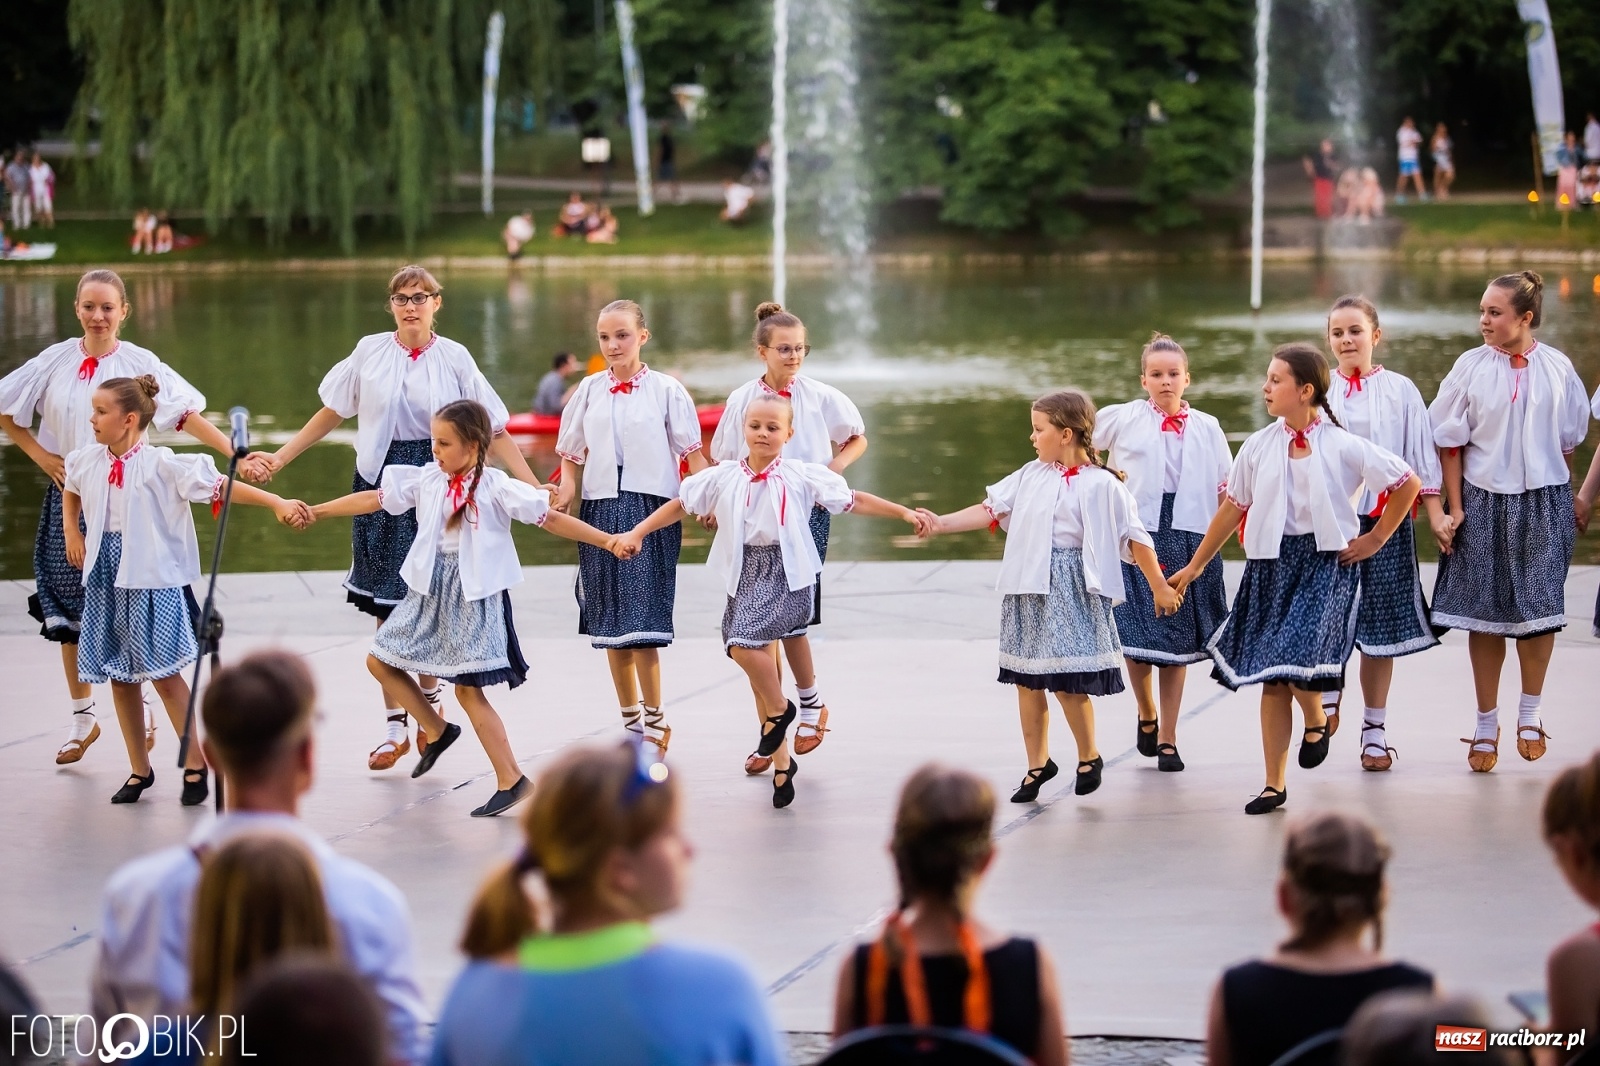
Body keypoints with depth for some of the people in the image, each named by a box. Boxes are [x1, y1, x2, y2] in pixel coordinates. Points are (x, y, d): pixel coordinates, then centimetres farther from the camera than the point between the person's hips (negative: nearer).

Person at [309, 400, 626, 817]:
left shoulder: (495, 488, -10)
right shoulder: (426, 480, 4)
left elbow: (551, 518, -9)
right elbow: (373, 499, 11)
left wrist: (607, 541, -15)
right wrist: (314, 511, 11)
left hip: (474, 596, -7)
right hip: (430, 593, 7)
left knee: (468, 688, -10)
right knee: (380, 660, 9)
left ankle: (511, 780, -4)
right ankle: (436, 731, 24)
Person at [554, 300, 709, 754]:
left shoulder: (666, 390, 0)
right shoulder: (590, 391, 9)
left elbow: (692, 452, 0)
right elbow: (572, 454, 13)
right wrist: (566, 493, -5)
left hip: (651, 510, -4)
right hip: (600, 511, 4)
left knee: (643, 624, -10)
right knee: (609, 625, 6)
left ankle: (655, 720, 0)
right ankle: (631, 722, 17)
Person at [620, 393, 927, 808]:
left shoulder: (802, 476, -1)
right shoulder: (722, 478, 5)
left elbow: (855, 501, 2)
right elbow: (679, 505, 13)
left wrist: (905, 513, -4)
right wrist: (636, 533, 7)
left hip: (785, 575, -4)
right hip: (745, 576, 4)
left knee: (745, 643, -28)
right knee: (758, 664, 9)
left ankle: (780, 709, 1)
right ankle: (781, 763, 21)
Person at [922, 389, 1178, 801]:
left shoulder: (1102, 485, -6)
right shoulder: (1031, 475, 8)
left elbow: (1135, 538, -2)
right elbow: (991, 509, 5)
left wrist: (1159, 587, 1)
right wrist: (942, 523, -7)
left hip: (1072, 592, -5)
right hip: (1028, 589, 5)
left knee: (1067, 681, -8)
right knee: (1027, 681, 8)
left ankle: (1089, 758, 15)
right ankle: (1037, 764, 21)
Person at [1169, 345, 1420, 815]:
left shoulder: (1342, 447, -6)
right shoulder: (1258, 447, 3)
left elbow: (1408, 483, 1)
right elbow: (1233, 508, 12)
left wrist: (1376, 539, 2)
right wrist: (1195, 566, 14)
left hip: (1326, 563, -3)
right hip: (1271, 564, 3)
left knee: (1299, 661, -20)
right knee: (1271, 678, 3)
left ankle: (1318, 719, 16)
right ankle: (1274, 784, 11)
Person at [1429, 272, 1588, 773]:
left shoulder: (1557, 368, -2)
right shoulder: (1471, 366, -4)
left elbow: (1569, 439, 9)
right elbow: (1451, 442, 0)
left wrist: (1568, 497, 10)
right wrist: (1455, 507, -4)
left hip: (1543, 502, 0)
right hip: (1483, 501, 0)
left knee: (1540, 608, 2)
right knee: (1485, 613, 4)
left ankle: (1530, 713, 21)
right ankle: (1486, 724, 15)